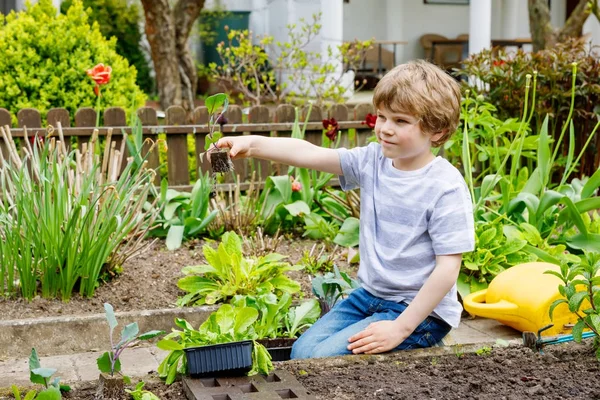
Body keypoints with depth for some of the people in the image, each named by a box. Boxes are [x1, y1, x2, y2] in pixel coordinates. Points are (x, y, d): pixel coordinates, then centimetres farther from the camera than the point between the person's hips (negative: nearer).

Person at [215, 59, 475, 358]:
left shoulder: (446, 188, -19)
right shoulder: (372, 162, -1)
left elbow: (447, 269, -20)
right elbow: (308, 154, -11)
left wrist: (401, 328, -22)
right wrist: (253, 145, -28)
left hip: (420, 310, -6)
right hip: (369, 294, 7)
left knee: (326, 358, -18)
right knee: (302, 351, -4)